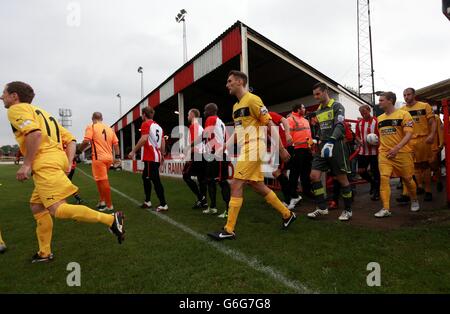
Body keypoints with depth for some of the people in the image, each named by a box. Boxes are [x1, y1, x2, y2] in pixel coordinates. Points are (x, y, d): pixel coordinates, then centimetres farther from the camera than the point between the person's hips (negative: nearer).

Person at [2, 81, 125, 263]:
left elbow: (35, 133, -21)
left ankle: (111, 219, -24)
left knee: (58, 209, -16)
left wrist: (26, 165, -17)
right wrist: (68, 164, 12)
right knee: (37, 207, 17)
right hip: (56, 160, 10)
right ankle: (45, 253, 23)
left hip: (45, 164, -10)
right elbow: (71, 140, 21)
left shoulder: (16, 109, 3)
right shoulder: (40, 113, 29)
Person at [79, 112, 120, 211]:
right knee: (101, 180, 21)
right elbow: (116, 143, 11)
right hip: (109, 158, 6)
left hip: (99, 158, -6)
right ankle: (102, 201, 22)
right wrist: (117, 157, 15)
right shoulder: (109, 129, 14)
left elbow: (86, 142, -11)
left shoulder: (91, 127, -2)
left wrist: (80, 149, 6)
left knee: (103, 181, -2)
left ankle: (109, 205, 3)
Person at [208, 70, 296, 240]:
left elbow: (270, 124, -10)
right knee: (258, 186, 12)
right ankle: (287, 214, 27)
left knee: (236, 185, -11)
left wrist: (281, 148, -11)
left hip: (253, 149, -9)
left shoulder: (252, 99, -9)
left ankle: (229, 230, -3)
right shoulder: (235, 106, 17)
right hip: (245, 150, 9)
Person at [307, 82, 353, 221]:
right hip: (323, 146, 7)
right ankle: (321, 208, 7)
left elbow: (339, 126, -20)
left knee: (342, 179, 1)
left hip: (336, 145, -7)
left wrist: (331, 141, -34)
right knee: (314, 176, -4)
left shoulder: (337, 106, -6)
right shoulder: (318, 110, 16)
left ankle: (348, 210, 17)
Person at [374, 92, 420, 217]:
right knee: (384, 178, -12)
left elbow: (409, 134, -14)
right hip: (384, 153, 3)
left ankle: (414, 200, 37)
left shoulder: (403, 114, -5)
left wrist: (397, 148, -26)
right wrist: (380, 148, 11)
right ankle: (385, 209, -11)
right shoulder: (380, 118, 10)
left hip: (402, 153, -3)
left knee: (407, 179, 10)